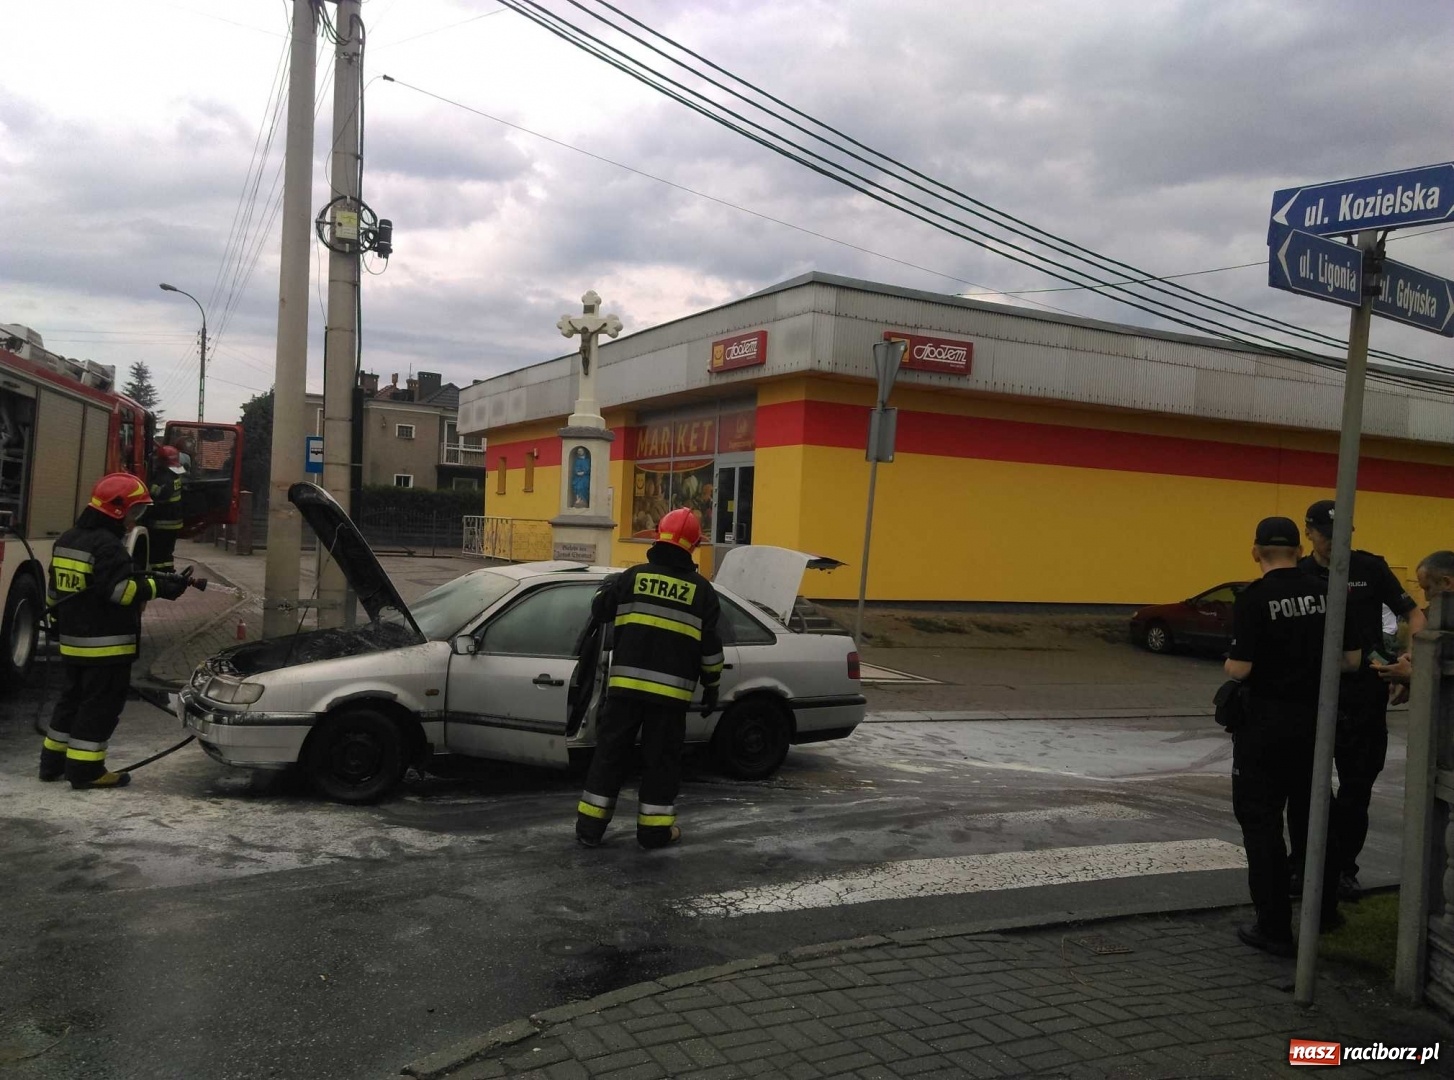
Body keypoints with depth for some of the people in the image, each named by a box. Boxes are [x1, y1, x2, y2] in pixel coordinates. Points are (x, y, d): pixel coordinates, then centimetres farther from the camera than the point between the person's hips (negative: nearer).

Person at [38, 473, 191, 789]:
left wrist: (62, 620, 28)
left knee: (72, 699, 19)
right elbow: (122, 590, -25)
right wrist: (159, 586, -19)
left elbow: (54, 590, 19)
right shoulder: (107, 546, -18)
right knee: (100, 706, -3)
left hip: (72, 641, 10)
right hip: (106, 644, -10)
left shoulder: (68, 540, 13)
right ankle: (85, 769, -2)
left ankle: (53, 762, 26)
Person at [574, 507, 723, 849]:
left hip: (626, 684, 1)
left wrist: (608, 586, 34)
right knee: (661, 759, 8)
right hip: (671, 690, -1)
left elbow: (599, 610, 14)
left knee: (610, 753, 9)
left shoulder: (632, 577, 1)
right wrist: (712, 688, 12)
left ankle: (590, 826, 13)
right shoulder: (702, 590, 0)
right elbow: (710, 646, 2)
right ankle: (654, 830, 13)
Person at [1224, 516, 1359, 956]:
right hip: (1314, 719, 5)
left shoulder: (1254, 598, -15)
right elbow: (1350, 659, 4)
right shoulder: (1325, 593, 0)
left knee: (1261, 822, 5)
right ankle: (1325, 908, 32)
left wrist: (1229, 665, 4)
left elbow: (1240, 668, -19)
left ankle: (1275, 928, 9)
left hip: (1265, 722, -5)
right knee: (1312, 815, 20)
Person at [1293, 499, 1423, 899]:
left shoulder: (1370, 567, -2)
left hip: (1367, 696, 1)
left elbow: (1412, 614, 0)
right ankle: (1302, 865, 20)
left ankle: (1345, 868, 24)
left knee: (1357, 787, 10)